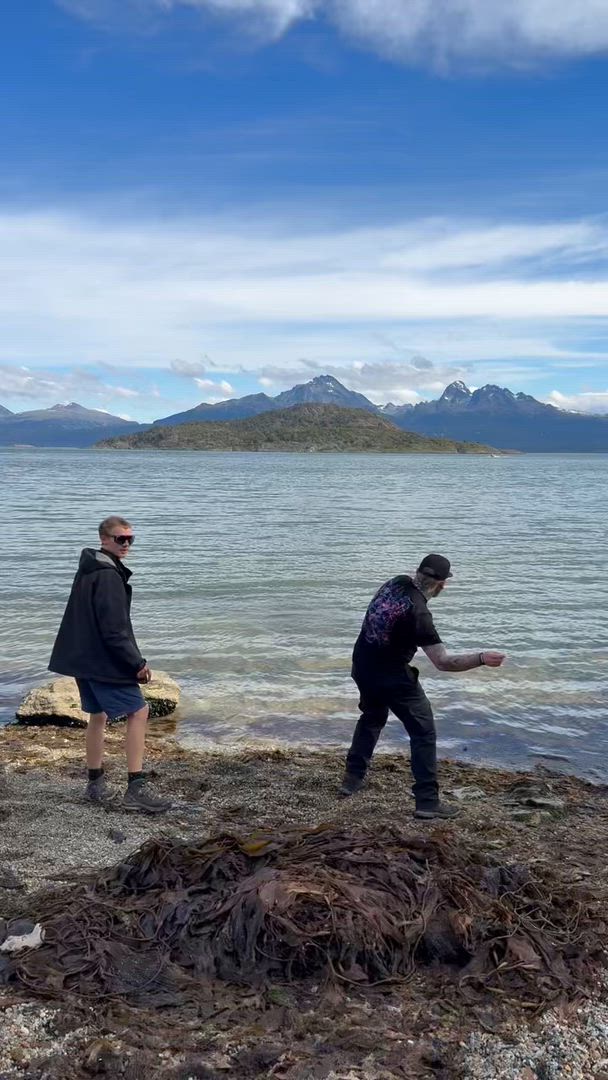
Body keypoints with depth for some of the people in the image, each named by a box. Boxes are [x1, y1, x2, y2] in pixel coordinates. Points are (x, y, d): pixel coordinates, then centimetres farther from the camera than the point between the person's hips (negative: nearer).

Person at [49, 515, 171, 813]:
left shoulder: (88, 569, 14)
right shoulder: (108, 575, -18)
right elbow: (114, 630, -22)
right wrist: (137, 663, -16)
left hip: (83, 659, 10)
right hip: (105, 661, -10)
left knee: (98, 715, 17)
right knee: (138, 711, -6)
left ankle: (96, 784, 24)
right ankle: (136, 789, -7)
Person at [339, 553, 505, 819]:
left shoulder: (396, 582, -6)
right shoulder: (418, 613, -27)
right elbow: (443, 662, -27)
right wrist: (481, 658, -22)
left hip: (362, 667, 8)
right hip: (392, 677, -8)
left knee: (372, 719, 30)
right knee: (423, 732, 2)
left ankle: (352, 779, 34)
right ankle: (427, 801, 3)